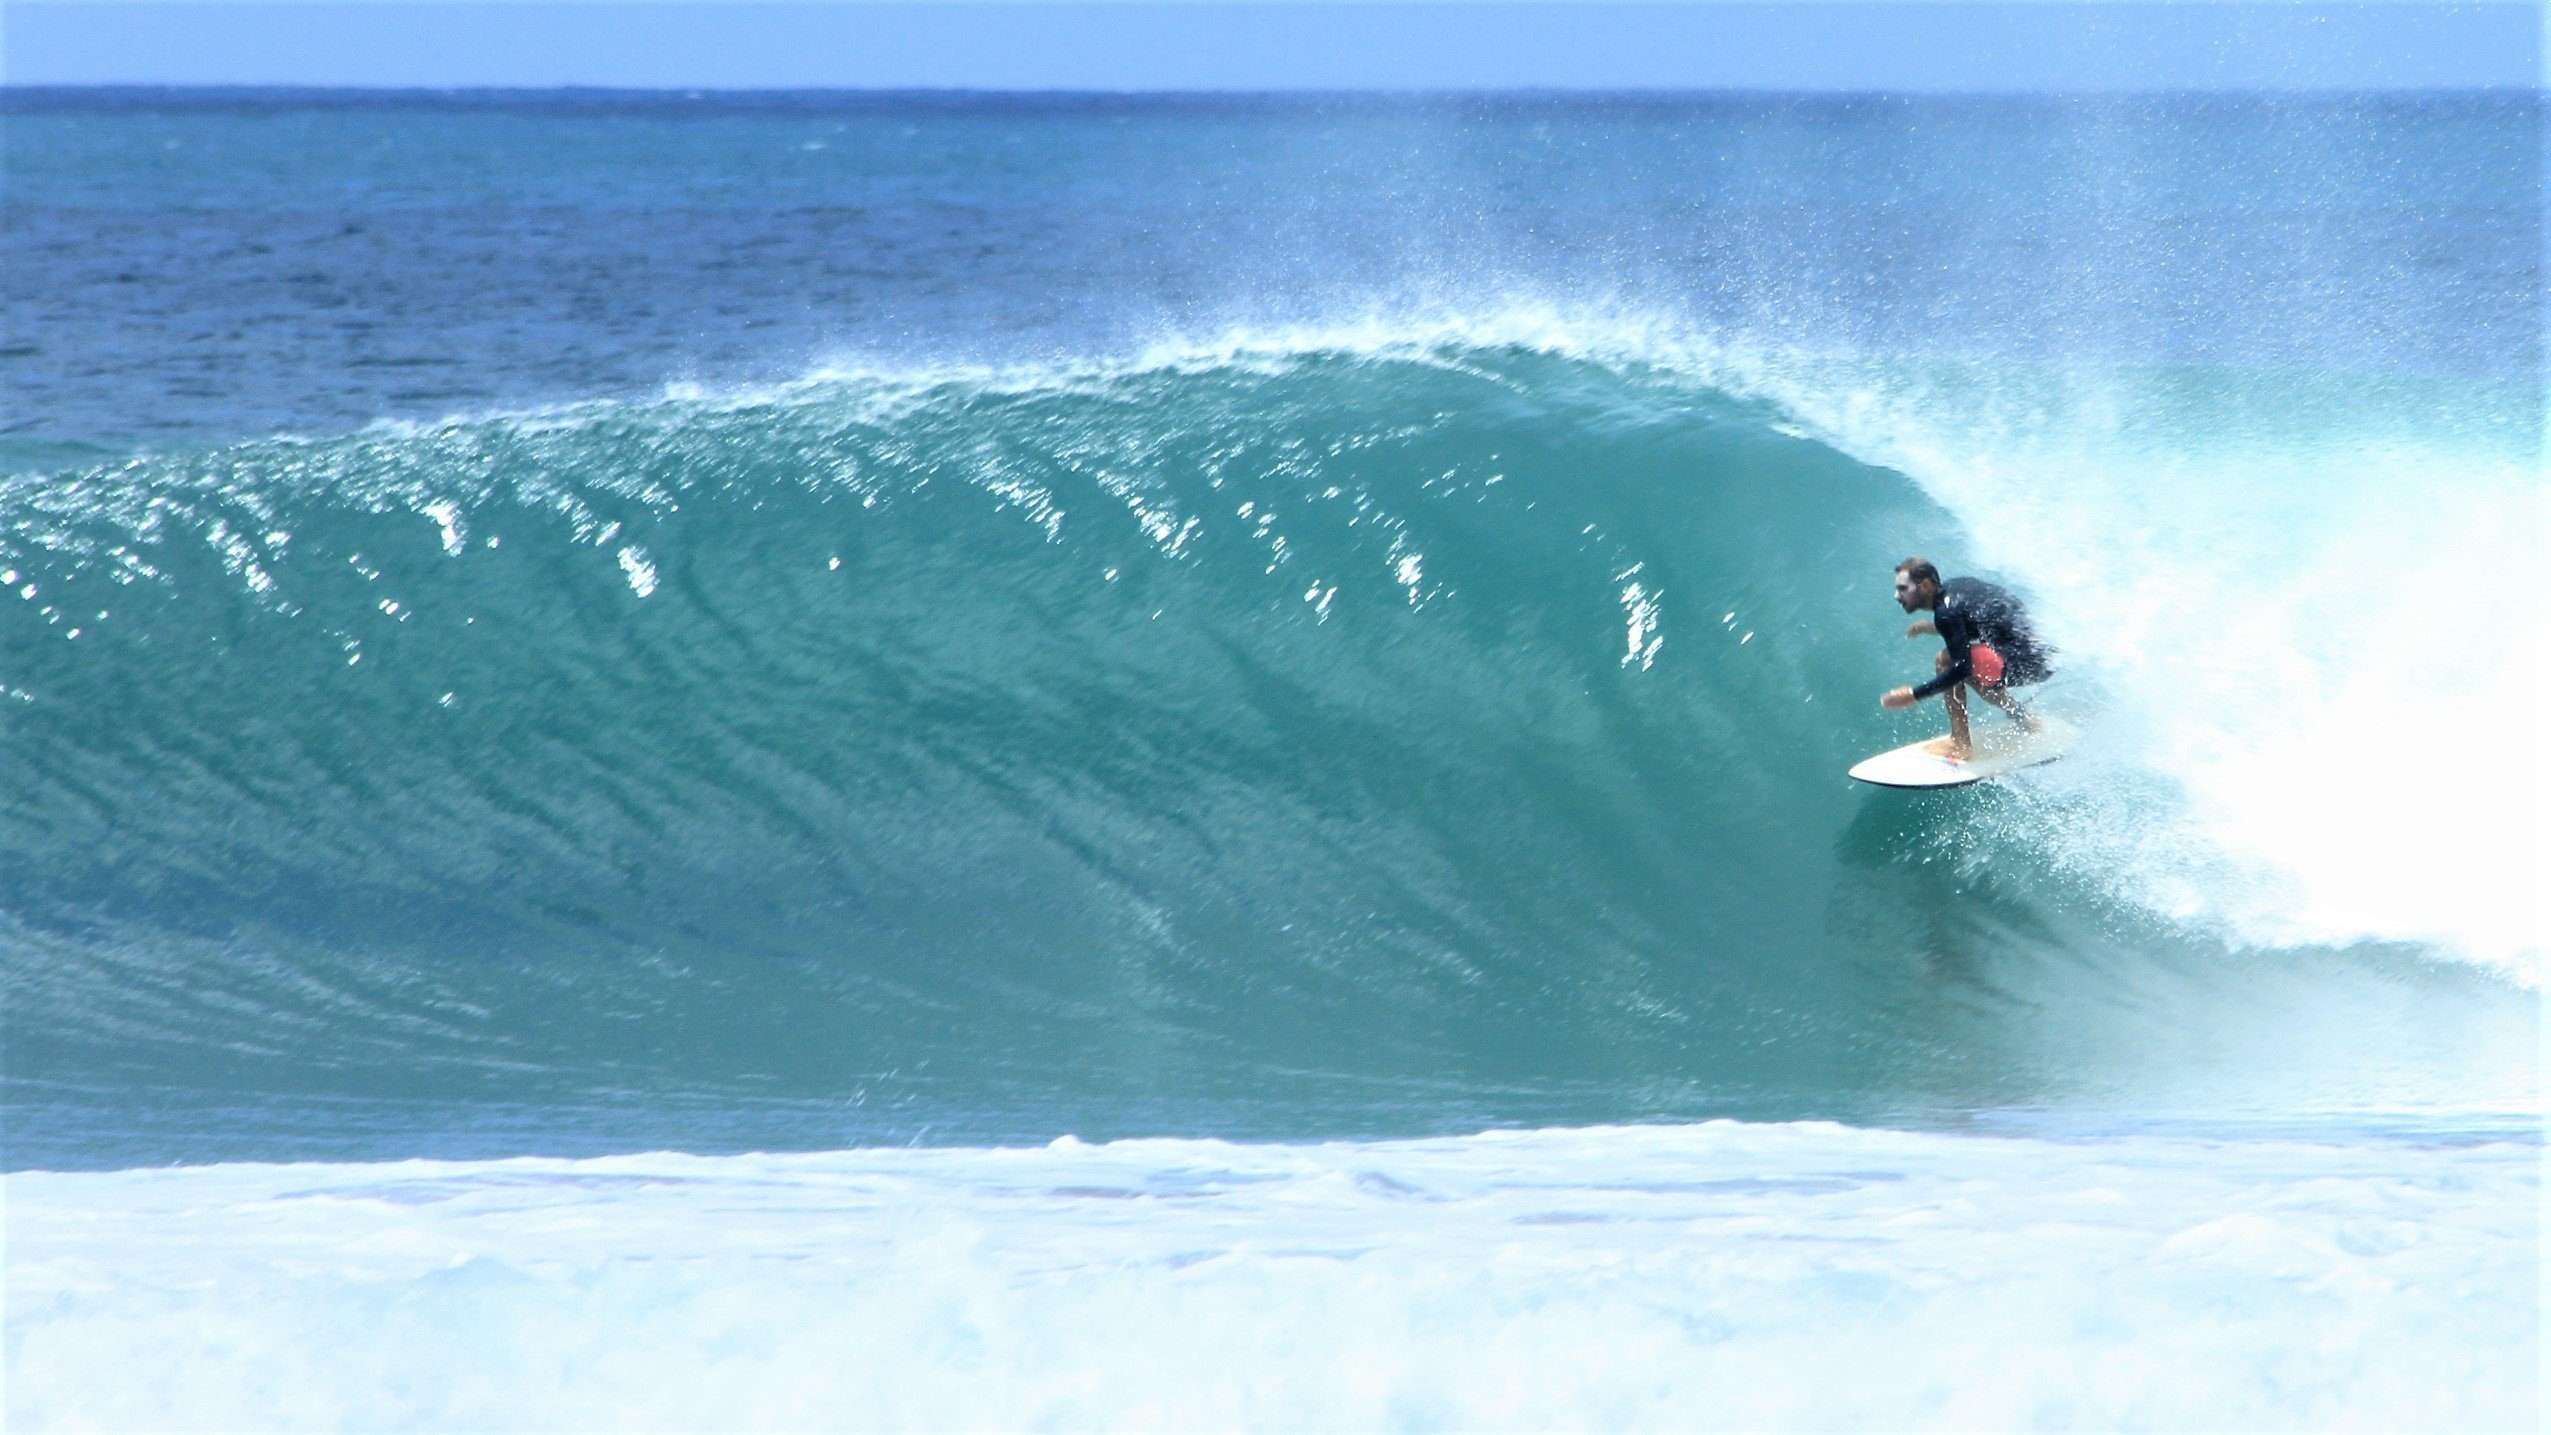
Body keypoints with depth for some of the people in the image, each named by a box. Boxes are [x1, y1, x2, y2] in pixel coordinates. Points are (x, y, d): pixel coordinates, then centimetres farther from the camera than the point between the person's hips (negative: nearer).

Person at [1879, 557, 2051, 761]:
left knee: (1946, 661, -12)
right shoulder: (1955, 586, 10)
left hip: (2027, 663, -10)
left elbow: (1962, 668, -21)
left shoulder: (1947, 612, -16)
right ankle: (2022, 718, 27)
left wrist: (1913, 695, -19)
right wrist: (1930, 626, 21)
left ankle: (1960, 745, -10)